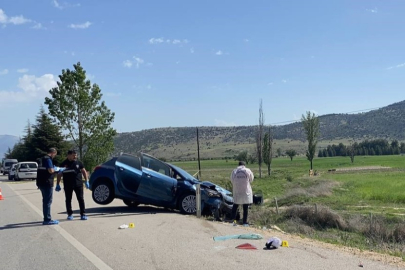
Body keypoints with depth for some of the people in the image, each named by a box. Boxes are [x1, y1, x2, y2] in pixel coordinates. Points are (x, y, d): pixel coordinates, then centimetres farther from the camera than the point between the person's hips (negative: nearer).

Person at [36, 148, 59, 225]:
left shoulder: (43, 159, 17)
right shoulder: (48, 159, -14)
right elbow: (51, 170, -24)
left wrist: (56, 170, 19)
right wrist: (55, 169, -4)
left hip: (42, 183, 10)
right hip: (47, 183, -10)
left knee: (46, 201, 17)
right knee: (48, 201, -6)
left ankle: (46, 218, 24)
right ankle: (47, 220, -4)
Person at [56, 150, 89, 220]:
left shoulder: (78, 163, 7)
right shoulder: (63, 164, 3)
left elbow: (84, 172, 10)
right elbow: (59, 175, 5)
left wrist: (86, 181, 3)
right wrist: (58, 185, 0)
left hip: (78, 184, 1)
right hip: (68, 185, 0)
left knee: (81, 199, -1)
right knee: (68, 200, 6)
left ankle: (83, 214, 3)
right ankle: (70, 214, 18)